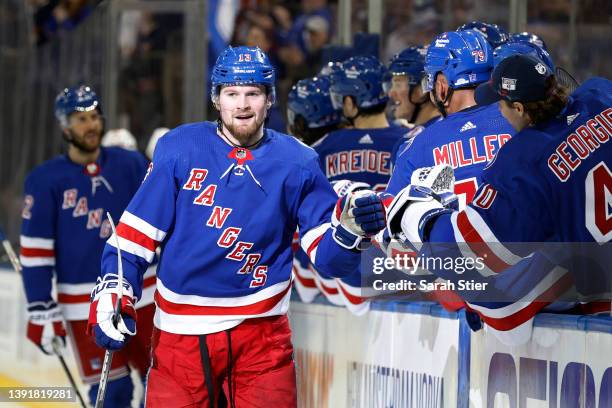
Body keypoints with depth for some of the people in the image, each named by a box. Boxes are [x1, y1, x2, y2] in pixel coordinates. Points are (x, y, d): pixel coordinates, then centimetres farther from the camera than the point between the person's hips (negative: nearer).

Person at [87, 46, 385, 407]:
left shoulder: (297, 163, 1)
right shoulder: (180, 149, -1)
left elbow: (327, 255, -1)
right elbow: (137, 232, 3)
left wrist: (350, 229, -21)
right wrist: (112, 295, -6)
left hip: (261, 334, 0)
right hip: (180, 333, 0)